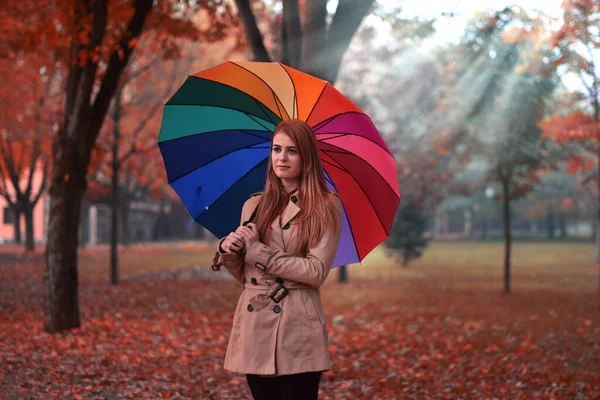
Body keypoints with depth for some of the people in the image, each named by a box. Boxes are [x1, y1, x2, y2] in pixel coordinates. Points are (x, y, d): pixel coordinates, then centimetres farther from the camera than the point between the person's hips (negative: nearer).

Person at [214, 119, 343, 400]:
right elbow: (244, 276, 15)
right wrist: (227, 251, -6)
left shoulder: (326, 206, -1)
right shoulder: (254, 206, 11)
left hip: (299, 335, -4)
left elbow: (316, 272, -11)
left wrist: (257, 252, -11)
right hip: (255, 330, 4)